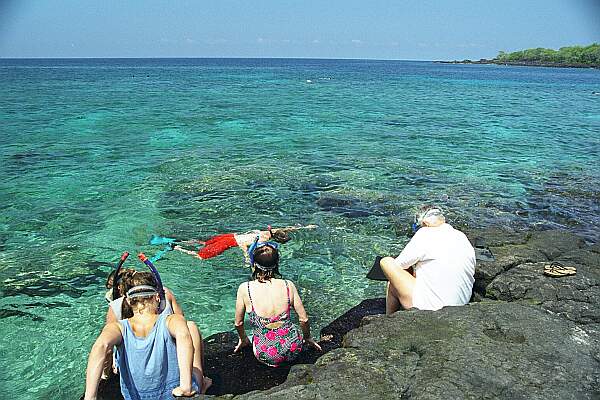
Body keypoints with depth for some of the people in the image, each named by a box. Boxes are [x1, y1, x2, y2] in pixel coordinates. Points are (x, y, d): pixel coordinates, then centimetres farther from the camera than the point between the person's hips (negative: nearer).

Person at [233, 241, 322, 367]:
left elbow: (238, 323, 1)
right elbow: (304, 319, 0)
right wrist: (307, 337, 22)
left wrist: (243, 339, 23)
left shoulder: (245, 289, -12)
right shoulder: (288, 285, -8)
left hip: (267, 356, -1)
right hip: (292, 350, 2)